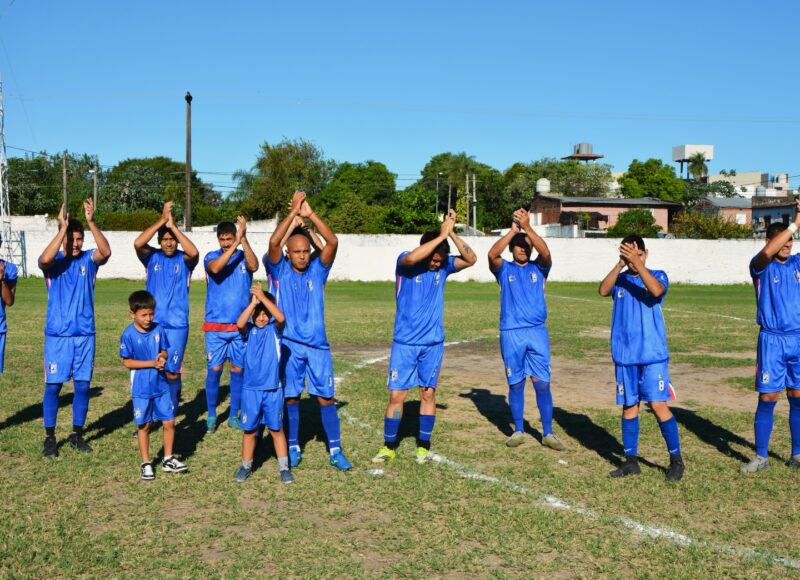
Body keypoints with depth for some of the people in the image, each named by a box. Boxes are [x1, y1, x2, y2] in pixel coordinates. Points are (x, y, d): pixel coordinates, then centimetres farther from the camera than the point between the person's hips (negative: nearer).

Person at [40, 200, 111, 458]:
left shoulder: (89, 259, 2)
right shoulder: (53, 261, -3)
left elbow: (106, 251, -20)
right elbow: (44, 259, -27)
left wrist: (91, 222, -29)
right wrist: (63, 227, -28)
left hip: (85, 334, 2)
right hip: (57, 335, -2)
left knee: (83, 386, 7)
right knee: (53, 386, 1)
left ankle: (77, 435, 19)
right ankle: (49, 438, 12)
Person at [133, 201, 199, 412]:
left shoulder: (183, 259, 0)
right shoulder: (152, 257, 3)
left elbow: (194, 252, -23)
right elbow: (138, 243, -17)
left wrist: (172, 225, -20)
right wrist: (161, 220, -19)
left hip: (177, 325, -1)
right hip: (152, 324, 1)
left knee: (172, 372, 0)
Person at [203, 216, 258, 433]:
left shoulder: (244, 257, 2)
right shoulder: (212, 256, -1)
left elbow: (254, 266, -21)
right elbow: (215, 268, -24)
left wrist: (243, 240, -30)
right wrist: (236, 244, -27)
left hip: (240, 325, 1)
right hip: (215, 325, -1)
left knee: (238, 370, 6)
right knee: (214, 370, 1)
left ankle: (234, 416, 18)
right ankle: (211, 416, 15)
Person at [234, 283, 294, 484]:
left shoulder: (274, 328, -1)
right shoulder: (249, 330, 0)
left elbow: (281, 318, -23)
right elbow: (239, 323, -24)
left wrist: (263, 297, -29)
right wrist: (254, 302, -30)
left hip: (273, 389, -1)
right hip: (251, 389, 1)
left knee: (277, 429, 9)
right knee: (249, 430, 11)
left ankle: (284, 467, 17)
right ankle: (246, 466, 27)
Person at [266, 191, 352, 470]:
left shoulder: (317, 269, 2)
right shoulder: (279, 270, -1)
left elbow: (333, 242, -12)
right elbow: (273, 243, -20)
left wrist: (310, 214, -17)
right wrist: (293, 213, -19)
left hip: (317, 344, 1)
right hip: (288, 345, -1)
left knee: (326, 397, 2)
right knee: (291, 398, 7)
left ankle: (335, 450, 10)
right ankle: (293, 448, 21)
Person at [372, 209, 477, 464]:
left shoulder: (444, 265, 2)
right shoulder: (405, 262, -10)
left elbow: (471, 259, -9)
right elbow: (411, 258, -33)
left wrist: (452, 233, -19)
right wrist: (442, 235, -29)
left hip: (433, 343, 3)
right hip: (405, 343, -3)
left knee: (428, 393, 9)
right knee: (396, 395, -1)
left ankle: (423, 446, 20)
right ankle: (389, 447, 13)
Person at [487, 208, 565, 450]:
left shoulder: (538, 268, 8)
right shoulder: (504, 269, 5)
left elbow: (546, 253, -14)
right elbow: (492, 254, -16)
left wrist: (528, 228, -24)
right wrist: (513, 230, -23)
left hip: (537, 332, 1)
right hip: (511, 333, 0)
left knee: (542, 383, -1)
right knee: (515, 384, 7)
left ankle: (548, 433, 8)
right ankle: (518, 431, 18)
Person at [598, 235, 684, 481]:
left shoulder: (657, 276, 1)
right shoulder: (619, 280, 8)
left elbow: (656, 290, -22)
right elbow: (603, 290, -14)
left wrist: (637, 263, -25)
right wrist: (620, 264, -21)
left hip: (653, 354, -3)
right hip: (625, 355, 3)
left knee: (658, 405, -7)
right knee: (629, 407, 8)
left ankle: (676, 460, 6)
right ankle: (631, 460, 17)